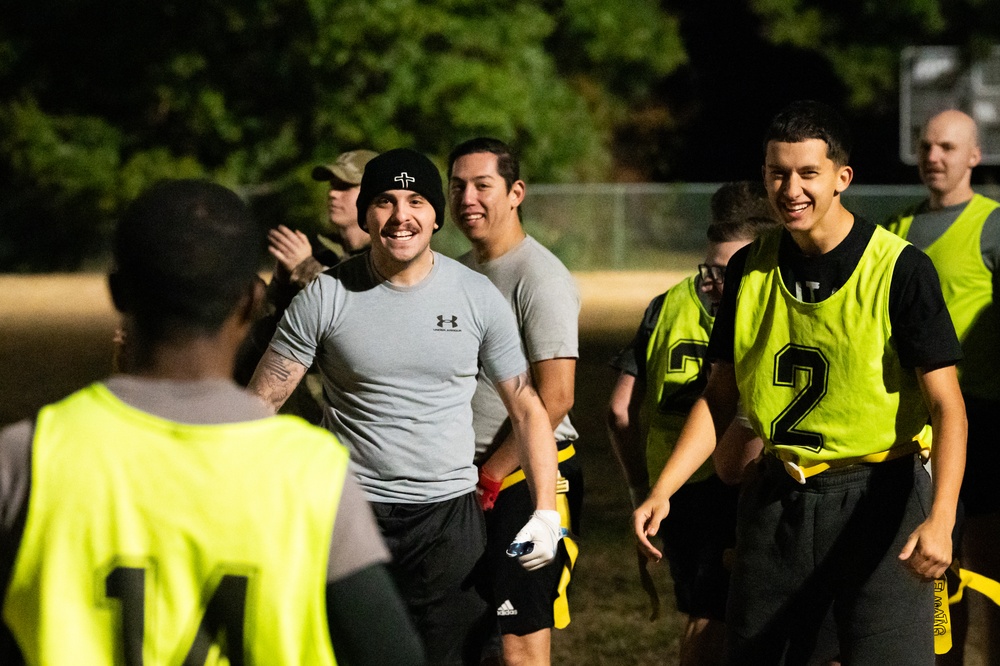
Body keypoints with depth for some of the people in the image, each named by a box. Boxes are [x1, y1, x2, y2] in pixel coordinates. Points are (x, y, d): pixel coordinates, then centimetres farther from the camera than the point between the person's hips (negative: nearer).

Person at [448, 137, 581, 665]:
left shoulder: (539, 276, -14)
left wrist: (490, 476, -15)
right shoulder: (460, 270, 13)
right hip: (472, 478, 9)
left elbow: (554, 398, -20)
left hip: (527, 478, -9)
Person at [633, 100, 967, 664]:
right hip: (776, 499, 5)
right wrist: (663, 491, -1)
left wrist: (940, 520, -27)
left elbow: (946, 405, -13)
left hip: (878, 497, -5)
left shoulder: (900, 269, -11)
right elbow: (721, 397, 12)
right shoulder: (750, 269, 5)